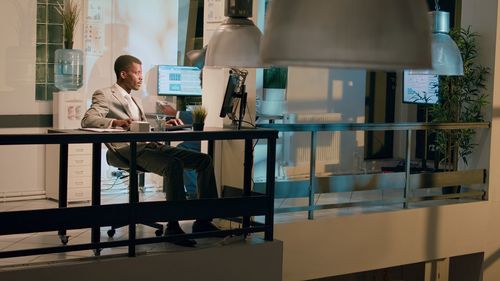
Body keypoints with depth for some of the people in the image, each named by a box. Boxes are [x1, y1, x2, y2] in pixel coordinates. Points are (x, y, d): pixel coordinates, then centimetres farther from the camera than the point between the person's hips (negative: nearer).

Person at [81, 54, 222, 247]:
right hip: (132, 150, -9)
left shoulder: (132, 99, 30)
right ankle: (173, 227, -31)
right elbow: (87, 120, -12)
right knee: (174, 164, -35)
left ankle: (203, 220, -3)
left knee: (204, 160, -4)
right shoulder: (105, 96, 3)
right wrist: (116, 122, -27)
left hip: (151, 145, 9)